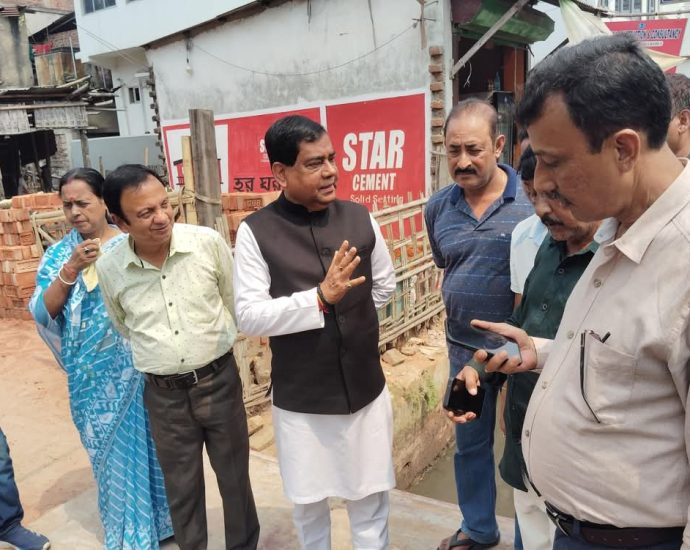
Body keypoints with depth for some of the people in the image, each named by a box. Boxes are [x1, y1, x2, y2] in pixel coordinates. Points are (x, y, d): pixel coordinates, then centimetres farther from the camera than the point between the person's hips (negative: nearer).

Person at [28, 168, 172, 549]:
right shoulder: (58, 254, 1)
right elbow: (41, 312, -9)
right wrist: (71, 269, -21)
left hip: (134, 368, -2)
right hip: (91, 376, 2)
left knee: (145, 445, 11)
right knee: (110, 453, 15)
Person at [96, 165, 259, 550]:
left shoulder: (209, 243, -14)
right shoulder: (109, 269, -8)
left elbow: (236, 304, 2)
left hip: (219, 381, 0)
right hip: (163, 395, 1)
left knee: (235, 478, 16)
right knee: (182, 489, 18)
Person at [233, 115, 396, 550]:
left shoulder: (359, 218, -3)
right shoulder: (256, 232, -13)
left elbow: (385, 285, 10)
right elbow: (249, 316, -17)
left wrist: (351, 321, 5)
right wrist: (320, 297, -26)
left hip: (366, 388, 2)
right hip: (300, 399, -1)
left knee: (370, 495, 18)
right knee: (309, 500, 21)